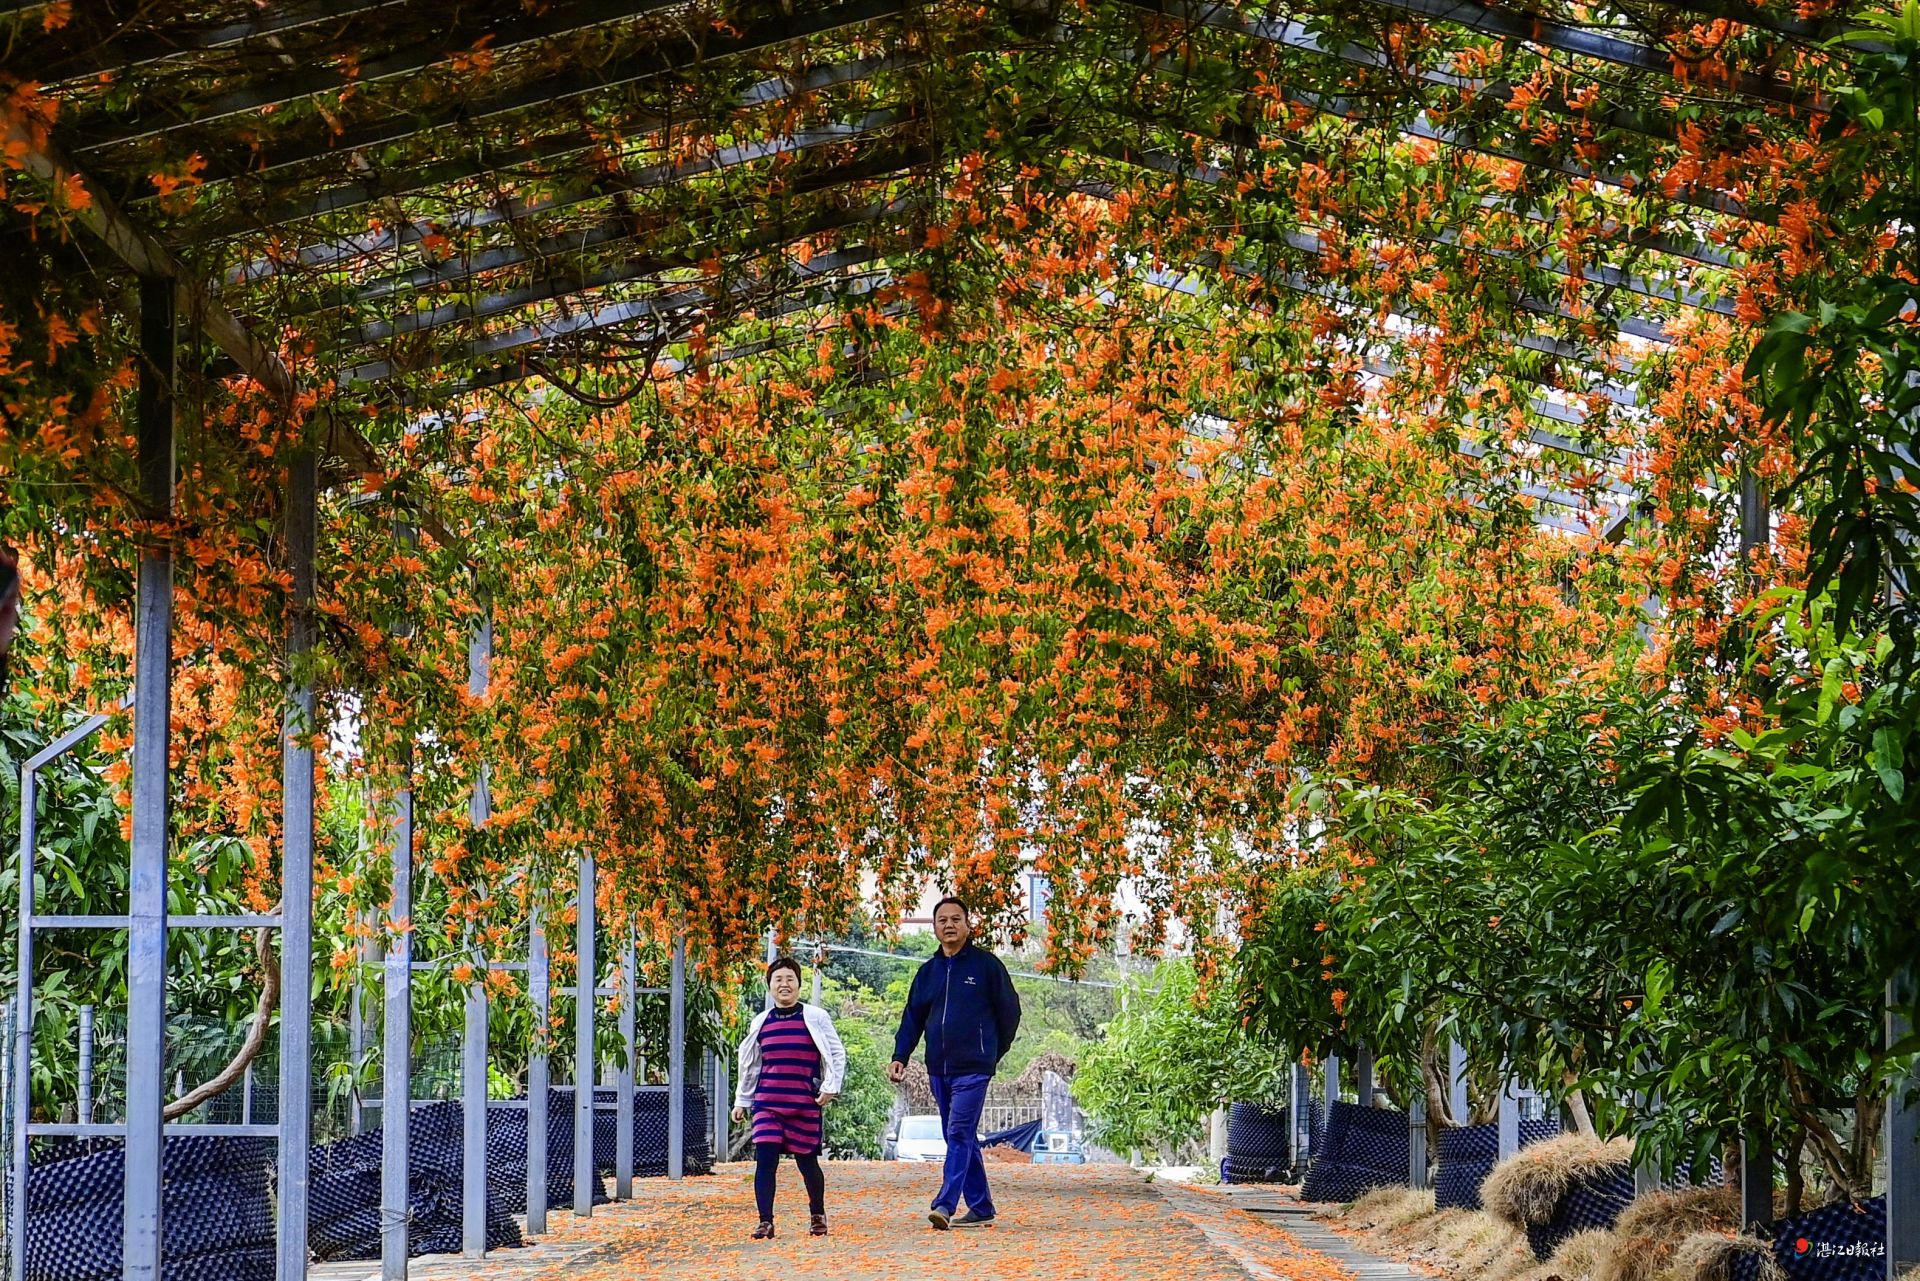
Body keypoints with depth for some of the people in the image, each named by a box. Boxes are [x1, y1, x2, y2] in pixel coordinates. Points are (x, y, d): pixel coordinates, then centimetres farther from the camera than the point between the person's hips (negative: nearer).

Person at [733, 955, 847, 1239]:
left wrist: (830, 1087, -5)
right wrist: (741, 1101, 21)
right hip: (767, 1103, 2)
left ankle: (818, 1215, 26)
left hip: (805, 1104, -2)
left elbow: (836, 1054, 6)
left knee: (807, 1160, 5)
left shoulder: (815, 1018, 2)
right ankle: (765, 1222, -7)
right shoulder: (761, 1022, 10)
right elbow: (749, 1064, 20)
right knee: (765, 1159, -10)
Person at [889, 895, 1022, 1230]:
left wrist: (993, 1054, 9)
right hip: (939, 1069, 6)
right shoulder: (928, 971, 13)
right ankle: (981, 1207, 16)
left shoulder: (986, 964, 0)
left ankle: (945, 1204, -23)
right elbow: (913, 1018, 15)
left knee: (960, 1134, -15)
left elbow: (1009, 1011, 6)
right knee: (960, 1138, 9)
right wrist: (900, 1057, 2)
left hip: (973, 1068, -6)